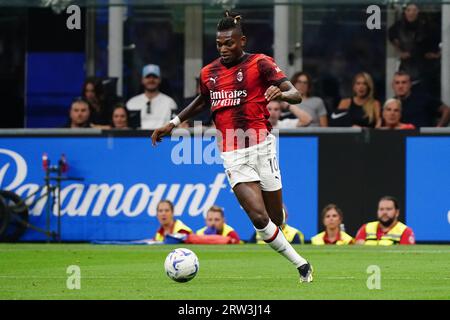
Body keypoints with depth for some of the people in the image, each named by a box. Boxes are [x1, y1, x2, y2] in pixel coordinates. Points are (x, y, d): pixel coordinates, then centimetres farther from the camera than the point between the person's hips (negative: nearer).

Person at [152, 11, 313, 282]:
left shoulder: (259, 64, -3)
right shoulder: (209, 73, 11)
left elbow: (296, 95, -10)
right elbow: (203, 101, 33)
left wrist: (281, 93, -32)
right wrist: (174, 123, 30)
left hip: (261, 147, -2)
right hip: (232, 156, 2)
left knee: (275, 219, 0)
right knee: (259, 217, -15)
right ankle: (301, 265, -1)